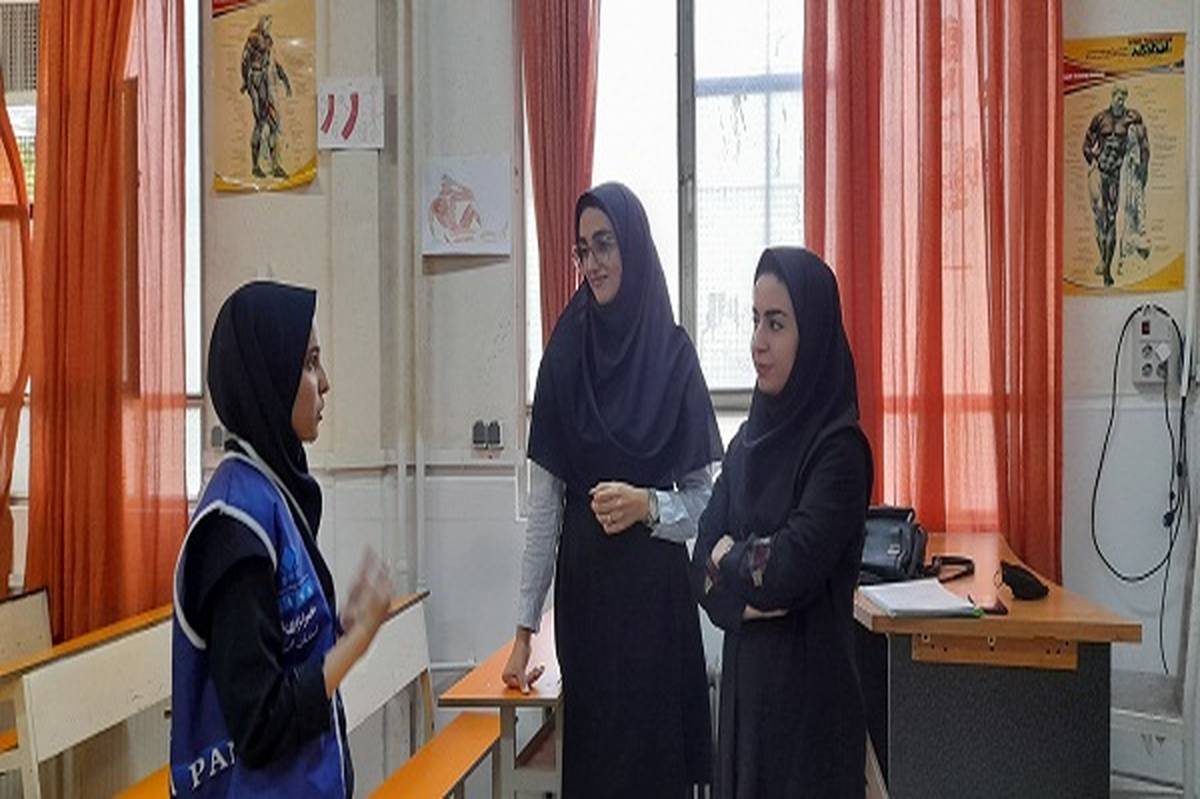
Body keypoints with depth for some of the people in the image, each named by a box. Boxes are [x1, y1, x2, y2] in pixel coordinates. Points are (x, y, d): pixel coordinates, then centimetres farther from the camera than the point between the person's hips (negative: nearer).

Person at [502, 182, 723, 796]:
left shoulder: (673, 352, -1)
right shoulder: (565, 351, 0)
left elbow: (704, 497, 1)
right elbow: (543, 503, 0)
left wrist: (648, 505, -19)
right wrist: (524, 628, 0)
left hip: (656, 590, -1)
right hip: (584, 589, 1)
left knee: (656, 750, 8)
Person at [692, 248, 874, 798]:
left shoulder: (839, 447, -15)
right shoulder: (749, 439, 6)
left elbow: (789, 570, -23)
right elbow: (702, 564, 2)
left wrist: (729, 554, -5)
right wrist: (753, 585, -16)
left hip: (810, 684, -6)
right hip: (744, 680, 6)